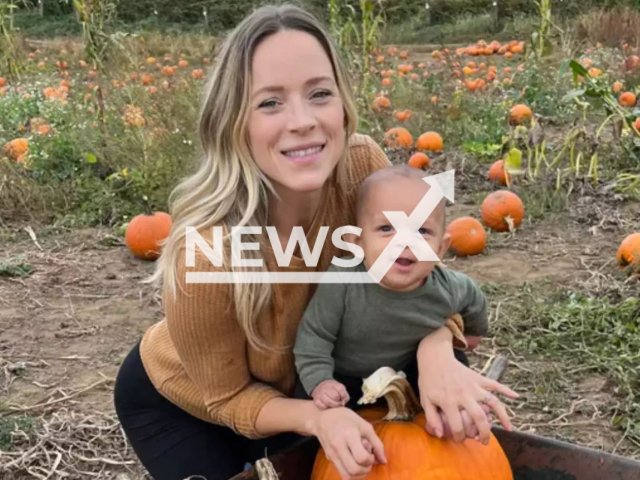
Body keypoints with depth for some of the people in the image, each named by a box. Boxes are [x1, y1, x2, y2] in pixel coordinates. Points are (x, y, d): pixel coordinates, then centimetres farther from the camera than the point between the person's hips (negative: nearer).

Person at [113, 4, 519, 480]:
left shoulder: (362, 165, -30)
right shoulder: (205, 252, -40)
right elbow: (228, 397, -23)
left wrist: (438, 354, -36)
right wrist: (316, 417, -41)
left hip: (296, 379, 4)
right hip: (174, 401, -3)